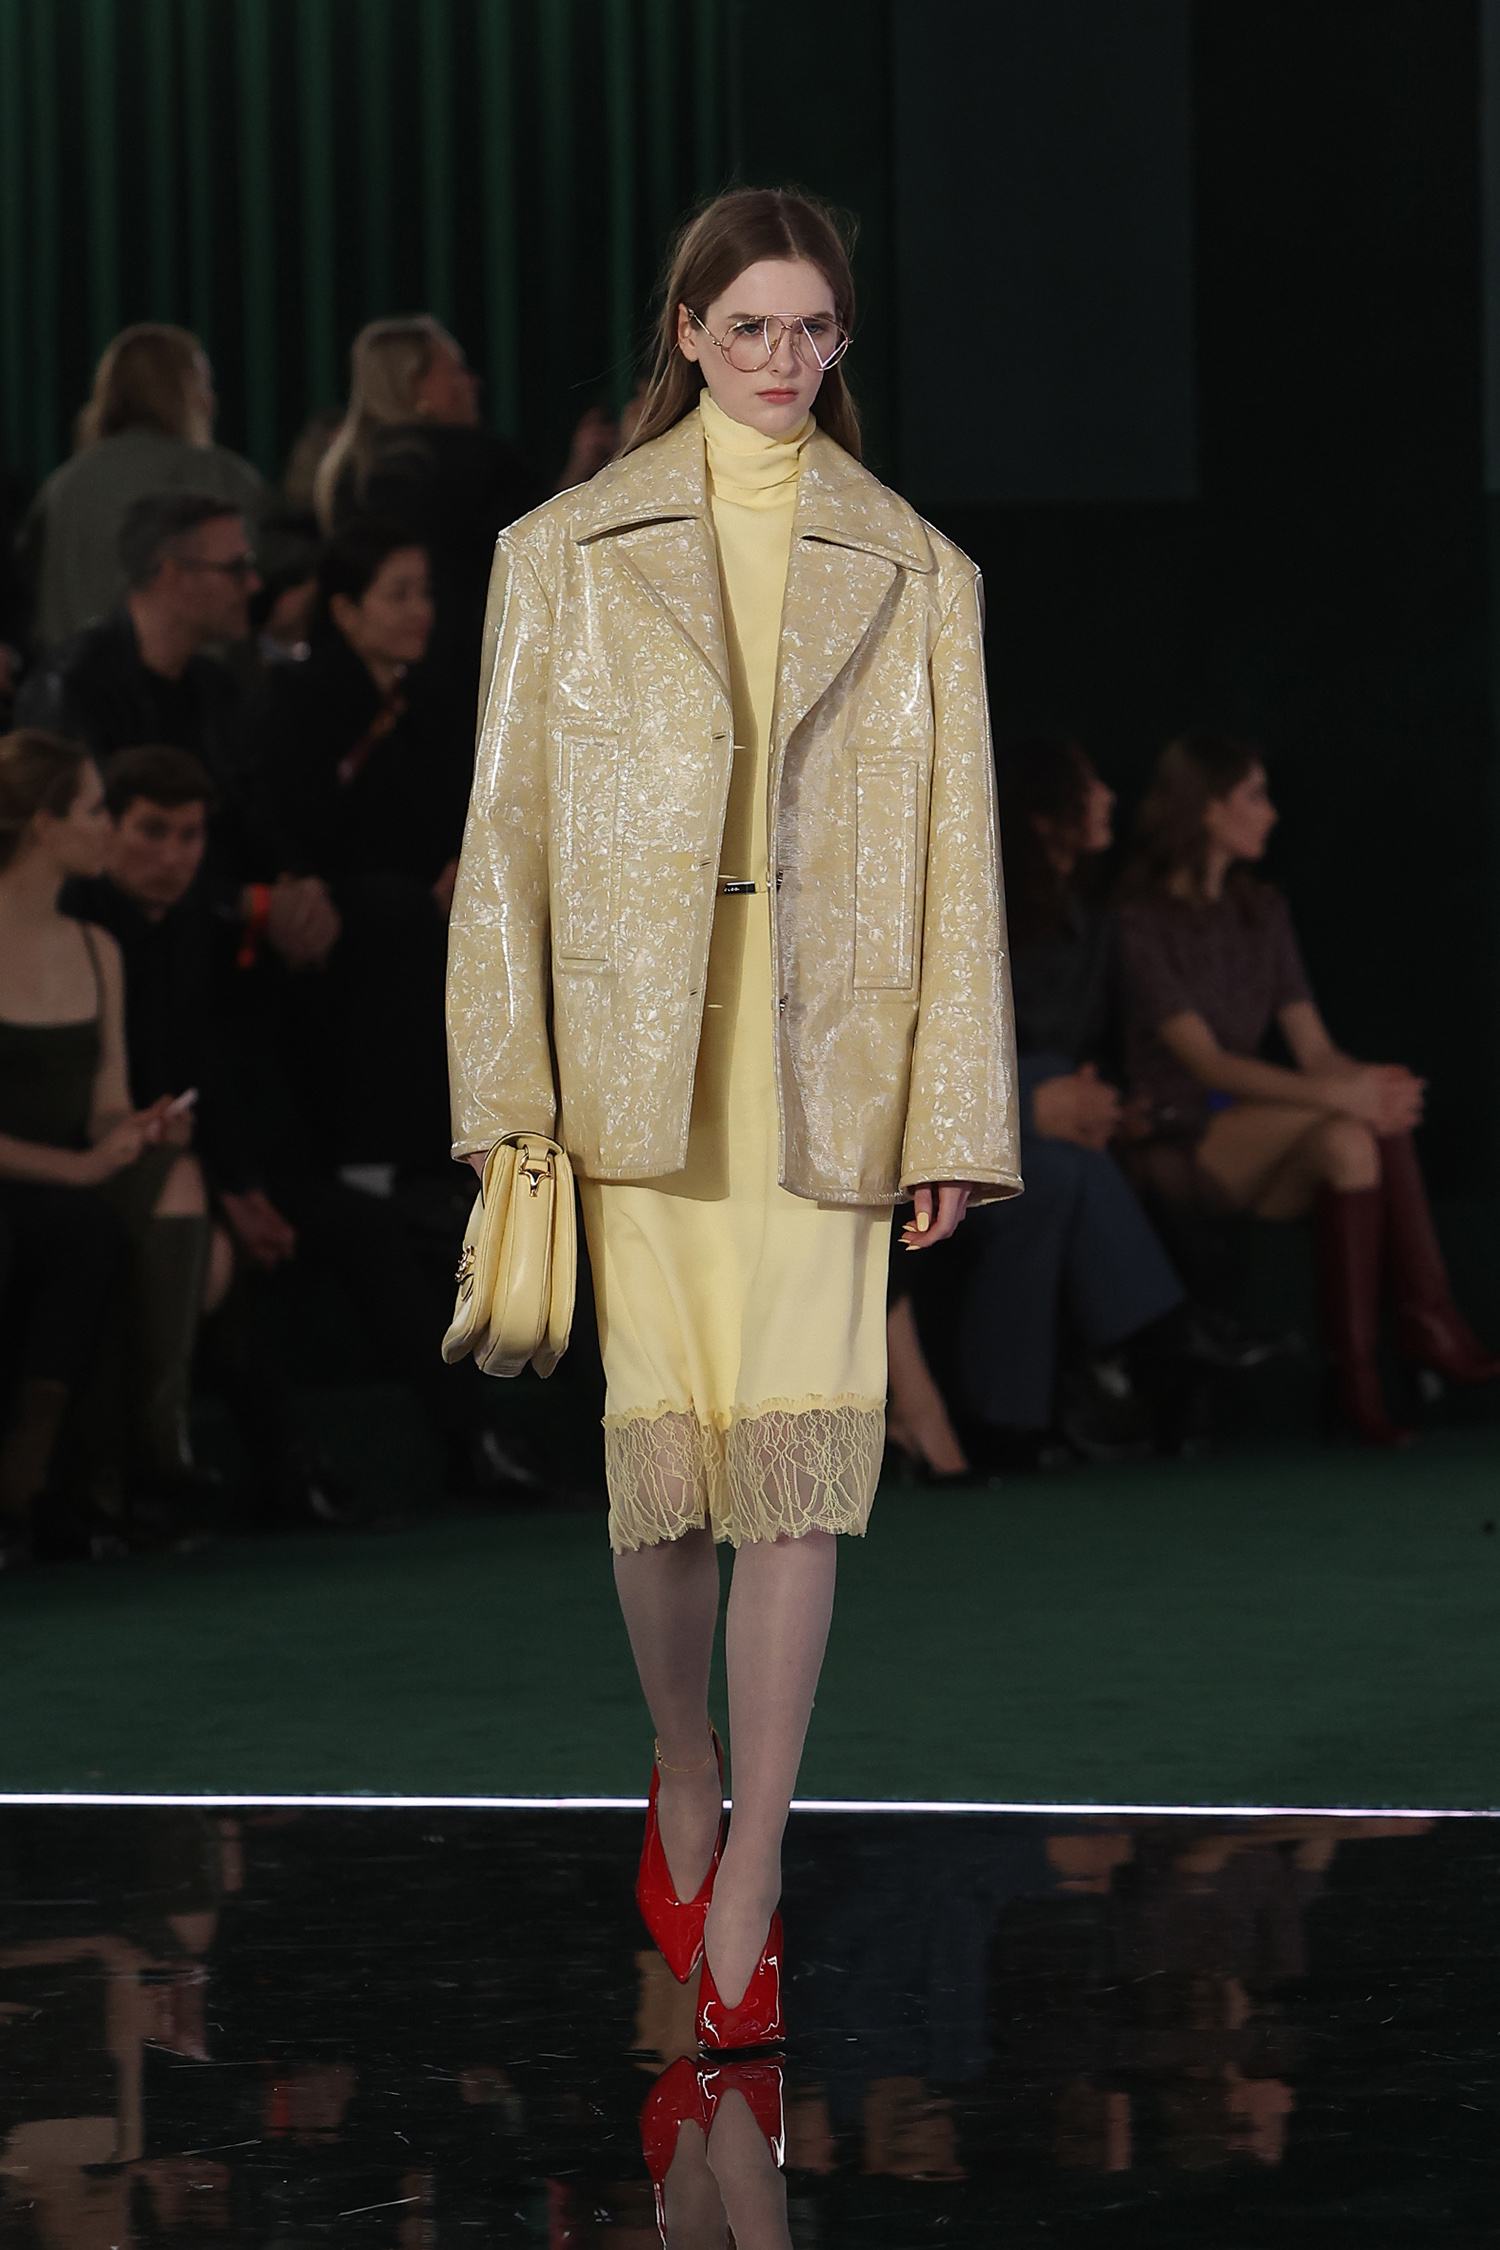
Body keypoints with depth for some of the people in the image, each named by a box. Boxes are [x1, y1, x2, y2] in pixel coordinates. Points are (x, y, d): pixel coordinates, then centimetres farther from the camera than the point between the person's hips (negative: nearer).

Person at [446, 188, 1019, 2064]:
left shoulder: (914, 577, 8)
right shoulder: (565, 556, 7)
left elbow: (956, 857, 6)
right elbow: (506, 838, 5)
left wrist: (954, 1119, 0)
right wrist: (506, 1097, -2)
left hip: (823, 1072, 0)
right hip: (631, 1057, 0)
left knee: (795, 1458, -9)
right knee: (658, 1455, 1)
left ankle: (740, 1898, -7)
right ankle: (683, 1783, 27)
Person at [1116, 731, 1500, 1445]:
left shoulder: (1262, 912, 15)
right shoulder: (1142, 922, -7)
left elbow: (1315, 1048, 7)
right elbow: (1207, 1062, -18)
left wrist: (1371, 1082, -18)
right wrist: (1342, 1093, -30)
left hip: (1258, 1149, 6)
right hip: (1177, 1144, -6)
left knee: (1348, 1143, -30)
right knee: (1348, 1122, -31)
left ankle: (1358, 1374, -37)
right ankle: (1428, 1322, -30)